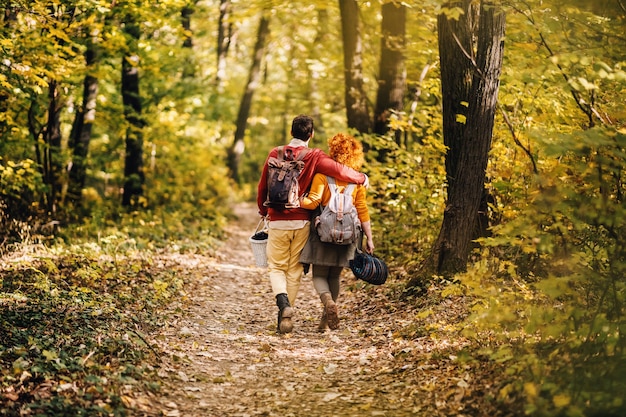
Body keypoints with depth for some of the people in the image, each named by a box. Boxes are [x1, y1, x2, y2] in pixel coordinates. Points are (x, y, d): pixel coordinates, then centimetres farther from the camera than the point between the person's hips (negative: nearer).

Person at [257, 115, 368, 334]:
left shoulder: (275, 154, 1)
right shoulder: (314, 157, -6)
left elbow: (262, 187, 8)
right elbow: (340, 171, -15)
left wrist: (263, 210, 26)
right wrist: (362, 178, 5)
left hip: (277, 221, 0)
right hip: (301, 222, 0)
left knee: (276, 267, 10)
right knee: (294, 270, 10)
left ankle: (283, 301, -18)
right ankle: (285, 318, 10)